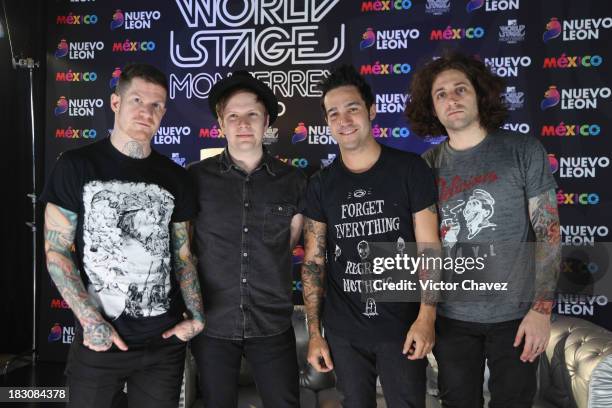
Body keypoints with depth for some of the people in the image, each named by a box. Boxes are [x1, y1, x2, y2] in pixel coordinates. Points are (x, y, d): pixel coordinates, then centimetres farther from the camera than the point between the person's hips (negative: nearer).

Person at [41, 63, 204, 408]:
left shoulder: (175, 177, 5)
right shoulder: (76, 166, -4)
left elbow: (183, 254, 10)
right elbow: (56, 251, -5)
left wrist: (196, 316, -2)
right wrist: (90, 320, -13)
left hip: (165, 342, 3)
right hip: (98, 340, -2)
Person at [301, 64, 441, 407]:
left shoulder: (411, 169, -4)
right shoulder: (322, 184, 3)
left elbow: (429, 248, -5)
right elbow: (314, 261, 5)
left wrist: (427, 316, -14)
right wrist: (314, 334, 1)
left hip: (402, 328, -2)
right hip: (343, 333, 3)